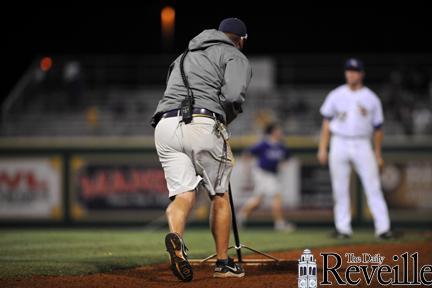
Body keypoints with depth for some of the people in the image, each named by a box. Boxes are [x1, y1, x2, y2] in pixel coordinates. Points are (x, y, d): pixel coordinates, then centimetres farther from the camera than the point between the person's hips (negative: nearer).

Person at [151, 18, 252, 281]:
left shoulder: (184, 57, 33)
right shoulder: (235, 57, 12)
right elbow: (233, 96, -8)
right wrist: (226, 120, 11)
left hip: (165, 126, 5)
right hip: (203, 125, -5)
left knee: (184, 193, -3)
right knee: (219, 194, 12)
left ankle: (175, 235, -35)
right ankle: (223, 263, 17)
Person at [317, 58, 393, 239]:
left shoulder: (371, 98, 6)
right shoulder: (336, 96, 6)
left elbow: (377, 128, 10)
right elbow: (327, 122, 8)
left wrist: (378, 154, 10)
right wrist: (322, 148, 0)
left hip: (362, 146, -1)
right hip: (339, 144, 1)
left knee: (373, 187, -8)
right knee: (340, 190, 1)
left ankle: (383, 228, -12)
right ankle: (343, 229, 6)